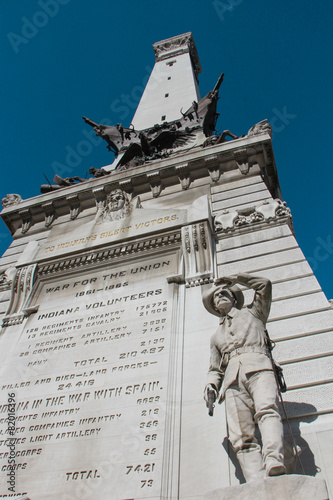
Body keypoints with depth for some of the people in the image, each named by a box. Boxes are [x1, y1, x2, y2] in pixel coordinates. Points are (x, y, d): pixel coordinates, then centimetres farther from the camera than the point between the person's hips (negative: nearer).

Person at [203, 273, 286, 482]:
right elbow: (215, 369, 29)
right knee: (241, 437, -16)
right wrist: (211, 385, 7)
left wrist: (235, 279, 31)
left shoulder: (252, 313, 30)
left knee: (266, 409, -31)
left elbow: (264, 284, 24)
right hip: (232, 377, 3)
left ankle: (274, 462, -47)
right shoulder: (216, 336, 36)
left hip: (257, 367, -2)